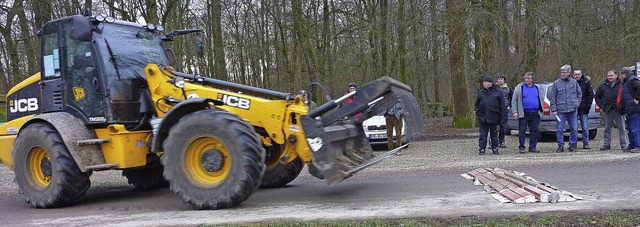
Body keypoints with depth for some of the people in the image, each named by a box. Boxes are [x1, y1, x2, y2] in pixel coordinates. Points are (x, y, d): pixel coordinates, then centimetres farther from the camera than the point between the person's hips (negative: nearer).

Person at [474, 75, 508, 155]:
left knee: (494, 134, 9)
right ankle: (481, 149, 6)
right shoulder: (481, 92, 7)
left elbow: (502, 105, -1)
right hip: (483, 118, 2)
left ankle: (495, 148, 19)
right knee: (483, 134, 2)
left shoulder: (497, 92, -1)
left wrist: (503, 117, -5)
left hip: (494, 117, -2)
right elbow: (476, 104, 19)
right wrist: (478, 111, 2)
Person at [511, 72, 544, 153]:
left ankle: (532, 147, 13)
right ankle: (521, 147, 6)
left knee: (535, 131, 4)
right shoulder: (519, 88, 2)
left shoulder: (537, 88, 11)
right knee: (522, 131, -2)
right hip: (524, 113, -3)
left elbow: (542, 98, 23)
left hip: (535, 113, 3)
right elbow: (514, 100, -1)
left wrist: (541, 109, 13)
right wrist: (515, 112, -9)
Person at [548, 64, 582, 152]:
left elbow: (579, 93, 20)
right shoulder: (556, 83, 1)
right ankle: (561, 146, 6)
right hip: (561, 110, -2)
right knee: (559, 129, -2)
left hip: (573, 110, 2)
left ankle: (573, 145, 15)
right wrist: (554, 109, -4)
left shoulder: (574, 82, 6)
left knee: (574, 129, 5)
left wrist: (577, 103, 7)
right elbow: (552, 97, 1)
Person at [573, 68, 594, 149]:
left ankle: (586, 143, 9)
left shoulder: (586, 82, 0)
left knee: (585, 127, 2)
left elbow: (590, 95, 2)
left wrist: (588, 107, -5)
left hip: (583, 109, 0)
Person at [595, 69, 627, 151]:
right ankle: (606, 144, 14)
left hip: (618, 110, -3)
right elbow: (597, 97, 15)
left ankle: (623, 145, 5)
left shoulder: (621, 85, -3)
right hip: (608, 110, 3)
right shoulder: (603, 86, 7)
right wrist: (601, 106, 5)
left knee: (621, 127, 0)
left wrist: (623, 106, -7)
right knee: (607, 128, 8)